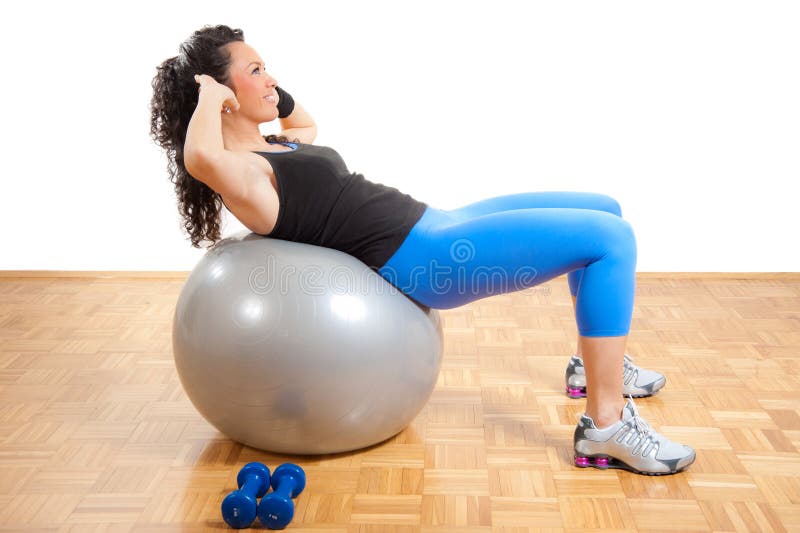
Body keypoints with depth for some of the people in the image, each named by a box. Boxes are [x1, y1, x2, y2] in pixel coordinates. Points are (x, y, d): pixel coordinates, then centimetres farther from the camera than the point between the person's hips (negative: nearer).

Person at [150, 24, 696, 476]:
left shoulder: (273, 148, 15)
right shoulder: (241, 173, -13)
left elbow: (308, 123, 38)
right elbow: (198, 157, -37)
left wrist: (267, 87, 21)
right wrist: (210, 94, -19)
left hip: (435, 226, 10)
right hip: (421, 259, -10)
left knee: (605, 210, 15)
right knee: (611, 239, -16)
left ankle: (595, 363, 28)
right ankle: (606, 426, -11)